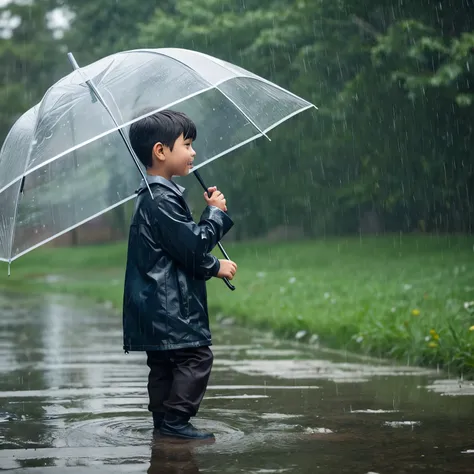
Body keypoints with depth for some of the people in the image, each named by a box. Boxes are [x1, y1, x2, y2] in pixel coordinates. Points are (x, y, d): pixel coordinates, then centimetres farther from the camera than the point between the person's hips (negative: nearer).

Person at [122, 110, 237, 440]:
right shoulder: (162, 199, -18)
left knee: (164, 362, 14)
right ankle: (175, 419, -8)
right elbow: (193, 248, -19)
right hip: (170, 304, -11)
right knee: (196, 355, -8)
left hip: (158, 304, 11)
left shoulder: (155, 195, 16)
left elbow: (191, 240, 20)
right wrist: (215, 212, -6)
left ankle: (163, 419, 20)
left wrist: (215, 214, 7)